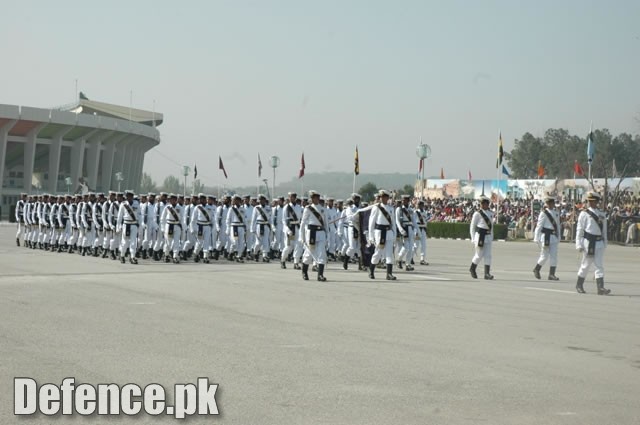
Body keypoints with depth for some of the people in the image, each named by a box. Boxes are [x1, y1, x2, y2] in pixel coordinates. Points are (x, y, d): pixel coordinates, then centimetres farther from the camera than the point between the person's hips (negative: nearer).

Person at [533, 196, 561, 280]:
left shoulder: (556, 212, 10)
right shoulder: (544, 213, -8)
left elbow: (558, 225, 16)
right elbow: (539, 226, -9)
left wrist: (558, 237, 15)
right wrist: (536, 238, -12)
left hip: (554, 237, 6)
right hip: (546, 236, -6)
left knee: (554, 256, 1)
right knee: (544, 256, -1)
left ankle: (552, 274, 5)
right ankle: (536, 269, 23)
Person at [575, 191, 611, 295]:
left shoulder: (602, 215, 11)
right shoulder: (584, 214, -2)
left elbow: (604, 230, 17)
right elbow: (579, 229, -3)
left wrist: (605, 243, 15)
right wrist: (579, 244, -8)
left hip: (599, 242, 4)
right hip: (588, 241, -4)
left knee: (599, 265, -2)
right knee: (586, 264, 4)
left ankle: (601, 288, -7)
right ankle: (579, 285, 21)